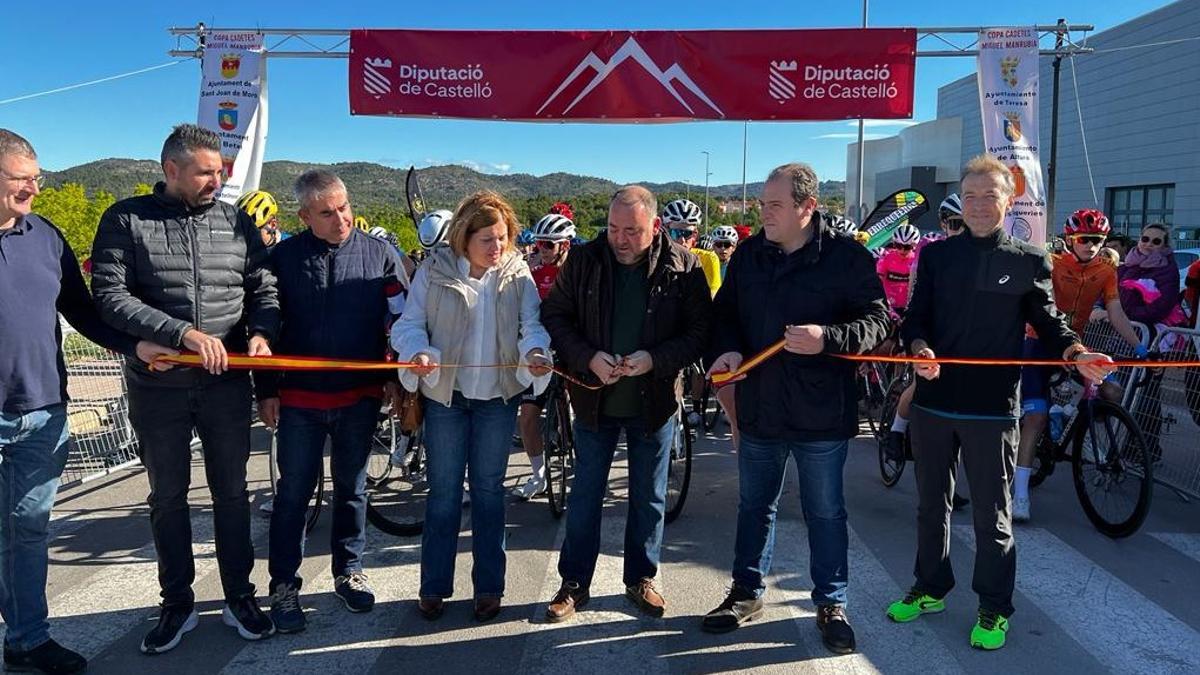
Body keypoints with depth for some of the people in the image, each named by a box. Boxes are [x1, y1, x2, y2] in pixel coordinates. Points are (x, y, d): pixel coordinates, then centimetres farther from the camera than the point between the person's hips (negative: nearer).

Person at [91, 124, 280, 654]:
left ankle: (239, 597, 25)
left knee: (231, 492, 10)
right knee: (167, 497, 12)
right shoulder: (127, 220, -4)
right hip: (157, 387, -1)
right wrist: (183, 334, -23)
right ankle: (177, 604, 27)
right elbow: (109, 295, -13)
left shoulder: (237, 221, 3)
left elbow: (263, 289, 5)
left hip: (227, 384, 1)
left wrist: (261, 332, -16)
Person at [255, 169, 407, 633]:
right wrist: (267, 391, 1)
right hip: (299, 397, -1)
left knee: (352, 489, 13)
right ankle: (284, 585, 19)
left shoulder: (381, 254, -1)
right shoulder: (284, 257, -1)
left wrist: (395, 377, -1)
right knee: (293, 493, 5)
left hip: (360, 397, 1)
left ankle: (348, 573, 29)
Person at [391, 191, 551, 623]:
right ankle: (434, 587, 19)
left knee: (489, 489, 10)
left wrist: (535, 351, -27)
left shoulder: (518, 274, 0)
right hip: (445, 395, -1)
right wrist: (418, 353, -24)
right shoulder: (434, 271, -4)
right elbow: (410, 324, -3)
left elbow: (531, 322, -5)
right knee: (443, 490, 7)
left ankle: (489, 587, 22)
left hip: (498, 397, 1)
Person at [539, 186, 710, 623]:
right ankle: (574, 583, 24)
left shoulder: (683, 267, -9)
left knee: (649, 498, 13)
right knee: (585, 493, 10)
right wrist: (589, 358, -17)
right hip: (594, 400, 1)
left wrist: (655, 359, -22)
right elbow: (554, 316, -2)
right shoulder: (583, 262, -6)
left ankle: (641, 579, 31)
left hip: (654, 402, 0)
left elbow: (700, 329, -8)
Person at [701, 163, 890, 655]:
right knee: (754, 505, 18)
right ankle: (747, 593, 35)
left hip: (822, 414, -4)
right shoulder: (748, 254, 4)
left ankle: (831, 604, 28)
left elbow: (877, 320, -10)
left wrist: (828, 338, -27)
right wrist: (727, 348, -8)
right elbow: (725, 312, 12)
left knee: (826, 513, 10)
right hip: (759, 407, 4)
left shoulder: (847, 257, -10)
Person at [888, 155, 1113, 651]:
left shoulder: (1030, 262, 3)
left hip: (993, 407, -2)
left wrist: (1076, 354, -14)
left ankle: (994, 608, 22)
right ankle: (930, 588, 32)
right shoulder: (936, 254, 7)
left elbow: (1049, 323, 7)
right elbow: (915, 317, 4)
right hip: (933, 400, 2)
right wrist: (919, 347, -18)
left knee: (992, 513, 7)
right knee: (931, 504, 15)